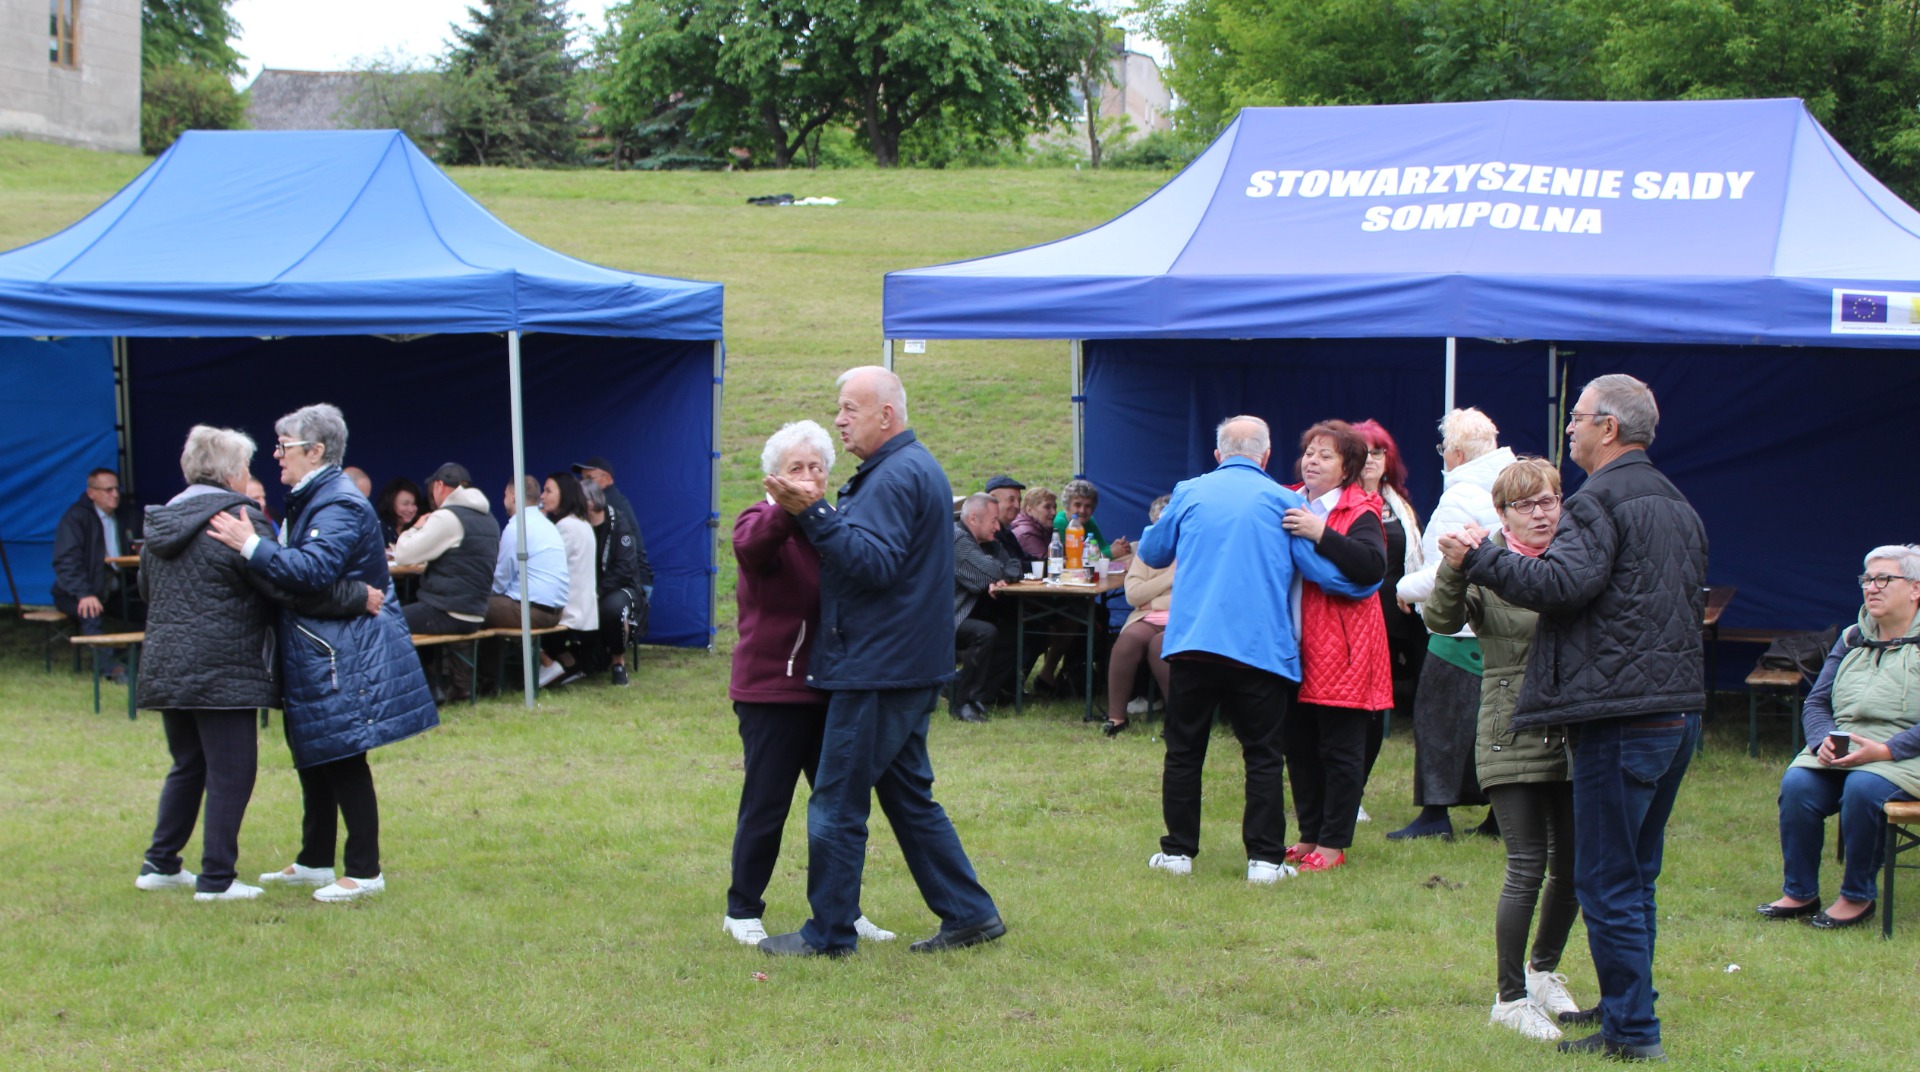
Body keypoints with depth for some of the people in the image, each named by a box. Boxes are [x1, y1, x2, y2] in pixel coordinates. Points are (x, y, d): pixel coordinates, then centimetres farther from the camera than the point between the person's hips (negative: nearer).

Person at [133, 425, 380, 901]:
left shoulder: (161, 521, 12)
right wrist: (358, 597, -10)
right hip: (222, 671, -8)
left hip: (165, 668, 8)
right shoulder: (237, 520, -12)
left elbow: (147, 590, 25)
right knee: (231, 773, -1)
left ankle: (160, 864, 22)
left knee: (187, 766, 19)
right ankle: (216, 878, 0)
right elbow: (293, 586, -16)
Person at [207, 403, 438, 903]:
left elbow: (313, 568, -31)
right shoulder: (312, 501, 15)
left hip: (344, 661, -11)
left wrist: (252, 546, -31)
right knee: (313, 757, 16)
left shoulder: (340, 506, -18)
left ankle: (365, 872, 1)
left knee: (342, 760, -5)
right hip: (318, 656, 11)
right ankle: (314, 862, 26)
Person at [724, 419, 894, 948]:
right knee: (765, 806, 0)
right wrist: (788, 509, -50)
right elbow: (749, 546, -32)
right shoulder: (762, 520, -7)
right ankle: (742, 910, 14)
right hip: (771, 690, -6)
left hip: (828, 688, 6)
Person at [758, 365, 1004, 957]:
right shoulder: (915, 467, 18)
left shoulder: (896, 476, -16)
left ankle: (829, 934, 4)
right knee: (909, 797, 16)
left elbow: (875, 562, -27)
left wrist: (815, 513, -32)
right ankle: (969, 913, 18)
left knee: (836, 805, -3)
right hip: (906, 666, 11)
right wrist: (815, 513, 11)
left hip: (876, 671, -11)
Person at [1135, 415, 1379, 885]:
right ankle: (1264, 858, 1)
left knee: (1184, 751, 10)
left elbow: (1152, 553, 22)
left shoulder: (1188, 493, 8)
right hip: (1260, 648, -1)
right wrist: (1369, 583, 20)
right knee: (1263, 755, 4)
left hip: (1190, 644, 2)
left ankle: (1178, 851, 13)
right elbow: (1322, 570, 1)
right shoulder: (1283, 502, 2)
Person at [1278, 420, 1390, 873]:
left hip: (1341, 650, -6)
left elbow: (1373, 567, -23)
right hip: (1296, 644, 6)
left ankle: (1333, 844, 6)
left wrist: (1321, 534, -28)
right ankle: (1310, 835, 22)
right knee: (1297, 744, 11)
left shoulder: (1359, 513, -6)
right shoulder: (1290, 505, 12)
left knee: (1340, 748, 0)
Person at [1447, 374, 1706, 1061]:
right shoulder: (1678, 507, 19)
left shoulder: (1600, 502, -11)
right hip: (1680, 708, 9)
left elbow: (1561, 583, -24)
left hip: (1622, 716, -9)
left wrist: (1481, 558, -11)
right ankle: (1626, 1012, 25)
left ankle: (1632, 1031, -3)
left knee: (1609, 883, -4)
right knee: (1635, 879, 18)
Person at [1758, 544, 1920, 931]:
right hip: (1838, 752, 5)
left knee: (1863, 788, -36)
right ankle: (1799, 893, -13)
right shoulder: (1852, 639, 18)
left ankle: (1858, 896, -17)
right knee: (1796, 784, -26)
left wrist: (1884, 750, -23)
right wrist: (1823, 741, -8)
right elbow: (1816, 703, 14)